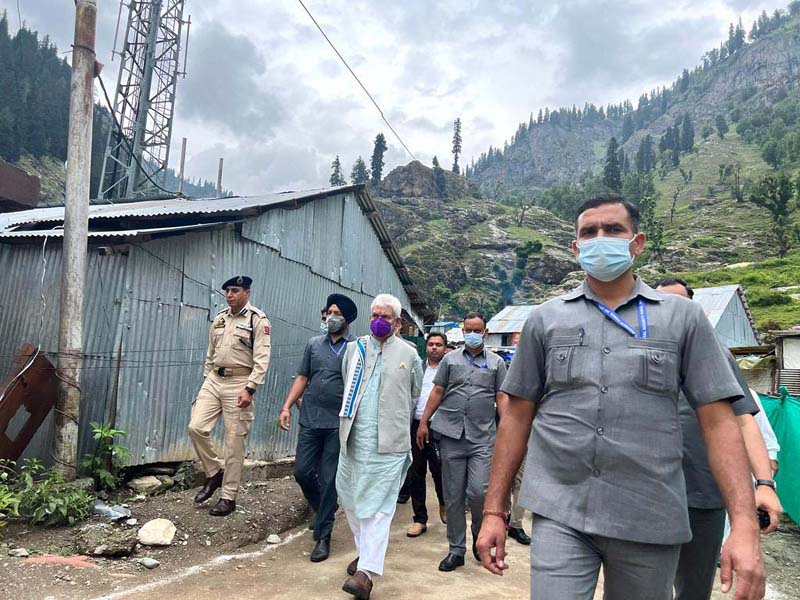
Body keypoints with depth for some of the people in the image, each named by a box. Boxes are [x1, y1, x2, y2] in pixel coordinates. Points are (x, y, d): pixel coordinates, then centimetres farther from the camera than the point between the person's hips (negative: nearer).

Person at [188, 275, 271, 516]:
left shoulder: (258, 320, -7)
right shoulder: (219, 318, 13)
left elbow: (262, 359, -14)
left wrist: (249, 389, -20)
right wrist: (206, 380, 16)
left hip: (238, 384, -6)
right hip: (214, 380, 6)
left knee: (234, 441, 0)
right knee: (196, 427, -4)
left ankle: (228, 498, 11)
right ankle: (215, 472, 20)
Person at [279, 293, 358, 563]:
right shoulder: (314, 344, 10)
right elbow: (302, 378, 13)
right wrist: (287, 406, 4)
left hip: (339, 424, -4)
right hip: (310, 420, 4)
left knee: (329, 480, 1)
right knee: (302, 472, 7)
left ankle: (322, 536, 15)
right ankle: (325, 508, 35)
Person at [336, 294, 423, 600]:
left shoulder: (409, 354, 3)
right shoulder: (354, 348, 10)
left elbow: (414, 396, 13)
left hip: (389, 442, -4)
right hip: (353, 439, 4)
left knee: (378, 505, -4)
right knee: (350, 497, 13)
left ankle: (366, 571, -2)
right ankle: (365, 550, 33)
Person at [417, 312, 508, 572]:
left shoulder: (496, 362, 8)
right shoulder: (450, 359, 10)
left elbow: (501, 398, 6)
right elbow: (437, 392, 10)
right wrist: (423, 423, 6)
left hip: (483, 438, -1)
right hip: (451, 434, 2)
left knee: (478, 491, -9)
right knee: (453, 496, 6)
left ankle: (480, 533, 22)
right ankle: (456, 550, 20)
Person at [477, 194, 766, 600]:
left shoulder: (683, 317, 3)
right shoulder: (544, 320, 4)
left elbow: (718, 422, 0)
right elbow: (517, 418, 5)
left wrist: (744, 524, -10)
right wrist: (494, 510, 3)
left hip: (651, 521, 1)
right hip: (559, 514, 0)